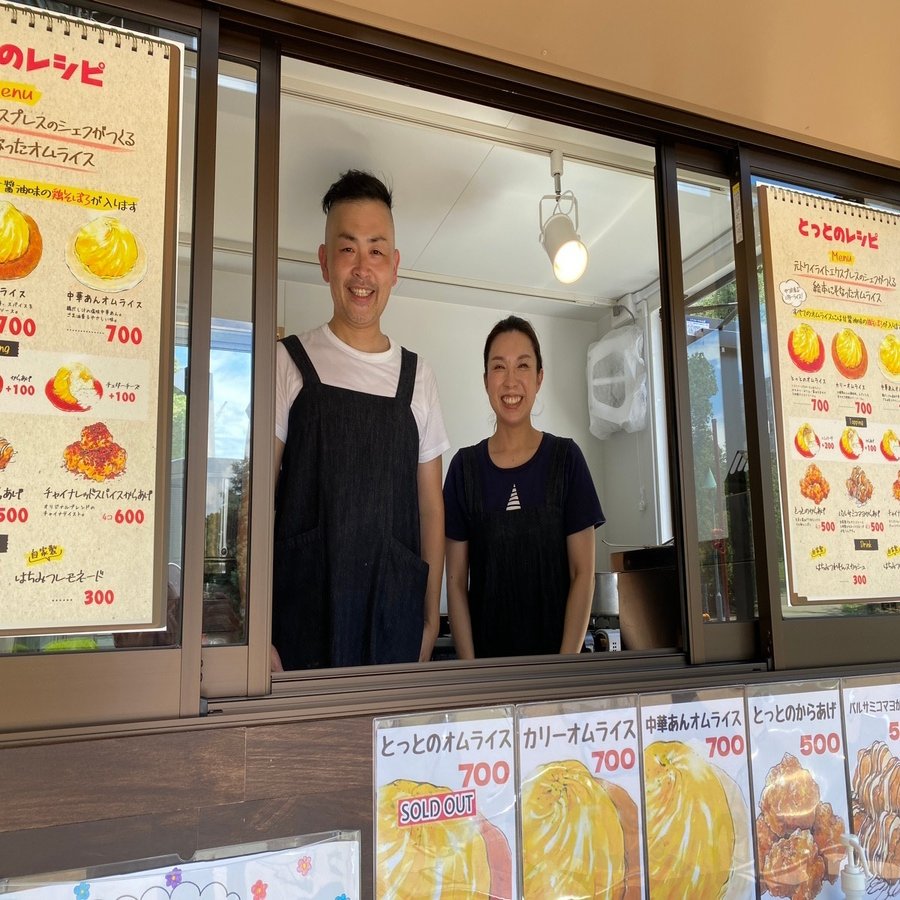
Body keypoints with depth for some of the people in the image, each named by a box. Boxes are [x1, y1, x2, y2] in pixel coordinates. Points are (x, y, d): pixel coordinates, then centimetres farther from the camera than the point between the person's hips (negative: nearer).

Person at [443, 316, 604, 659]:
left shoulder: (565, 457, -4)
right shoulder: (465, 466, -2)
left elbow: (583, 573, -4)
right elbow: (455, 580, -1)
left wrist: (565, 665, -11)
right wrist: (469, 667, -9)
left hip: (555, 647, 0)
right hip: (486, 652, 1)